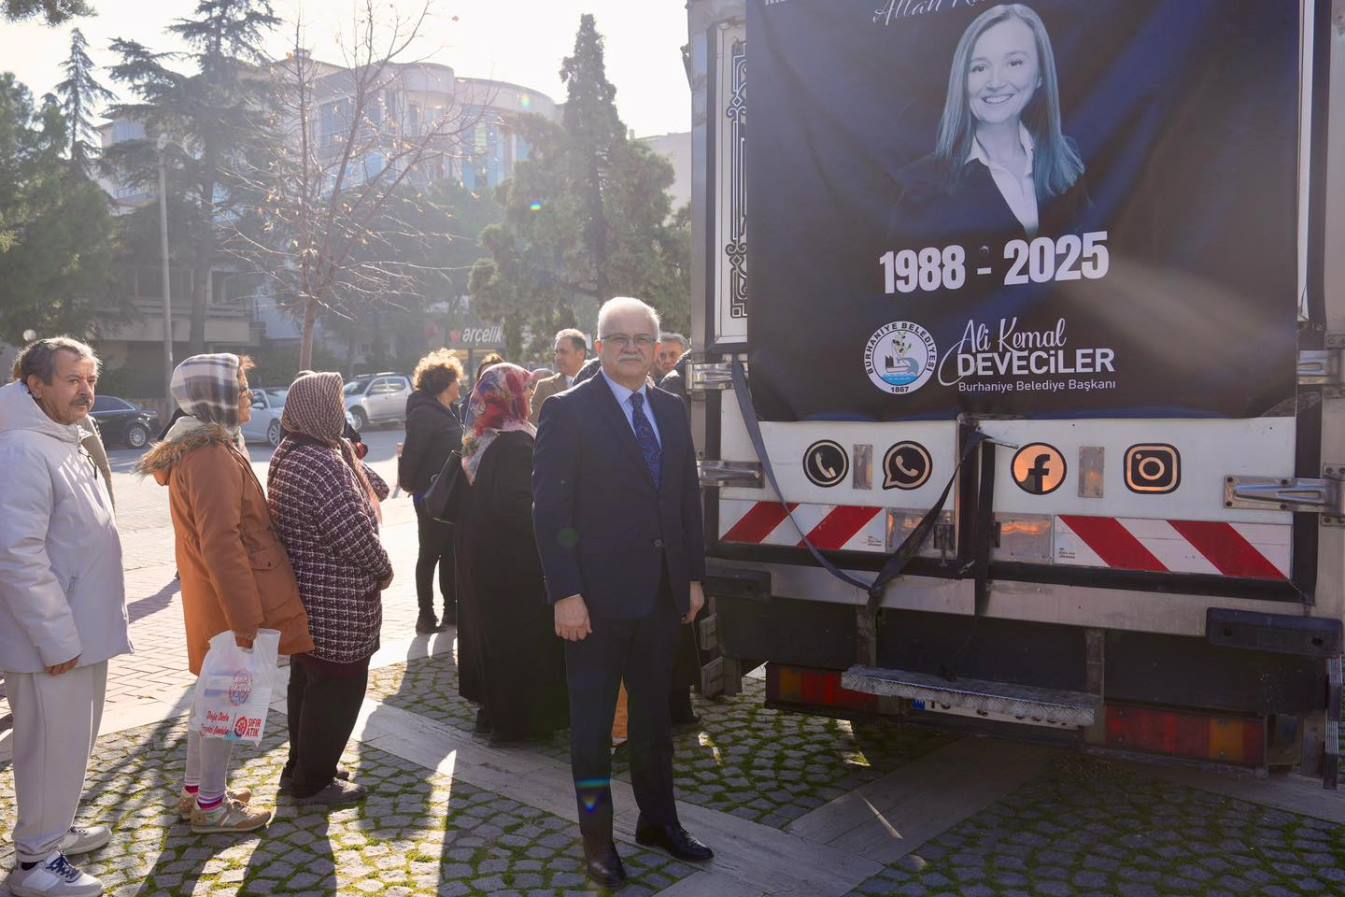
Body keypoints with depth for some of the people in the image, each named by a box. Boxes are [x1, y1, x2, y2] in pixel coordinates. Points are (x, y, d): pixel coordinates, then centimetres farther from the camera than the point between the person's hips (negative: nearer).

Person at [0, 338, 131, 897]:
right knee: (54, 748, 3)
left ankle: (55, 829, 38)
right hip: (53, 639, -9)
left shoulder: (66, 444, 12)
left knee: (73, 742, 21)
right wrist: (56, 638, -22)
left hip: (83, 630, 10)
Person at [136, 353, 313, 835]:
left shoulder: (198, 448, 10)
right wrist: (248, 620, -24)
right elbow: (222, 545, -26)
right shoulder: (213, 457, -22)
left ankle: (195, 788, 34)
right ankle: (211, 804, 18)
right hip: (231, 599, -10)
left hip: (209, 597, 10)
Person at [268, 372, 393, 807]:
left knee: (307, 682, 22)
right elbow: (356, 533, -23)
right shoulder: (323, 465, -25)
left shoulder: (287, 455, 8)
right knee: (337, 689, 4)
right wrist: (384, 570, -9)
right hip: (336, 605, -11)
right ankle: (314, 781, 18)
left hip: (304, 596, 11)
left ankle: (300, 766, 37)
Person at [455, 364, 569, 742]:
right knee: (520, 635, 8)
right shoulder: (517, 442, -11)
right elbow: (517, 505, -14)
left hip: (480, 558, 3)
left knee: (490, 629, 12)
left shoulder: (477, 442, -2)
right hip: (513, 560, -3)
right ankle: (517, 718, 18)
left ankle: (492, 708, 25)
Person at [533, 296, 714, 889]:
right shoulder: (568, 411, -10)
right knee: (592, 722, 9)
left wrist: (693, 577, 9)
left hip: (662, 595, 6)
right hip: (598, 597, -6)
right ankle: (597, 839, 25)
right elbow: (550, 508, -14)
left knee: (654, 714, 19)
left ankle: (658, 820, 36)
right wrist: (565, 594, -18)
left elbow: (687, 498, 12)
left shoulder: (670, 411, 9)